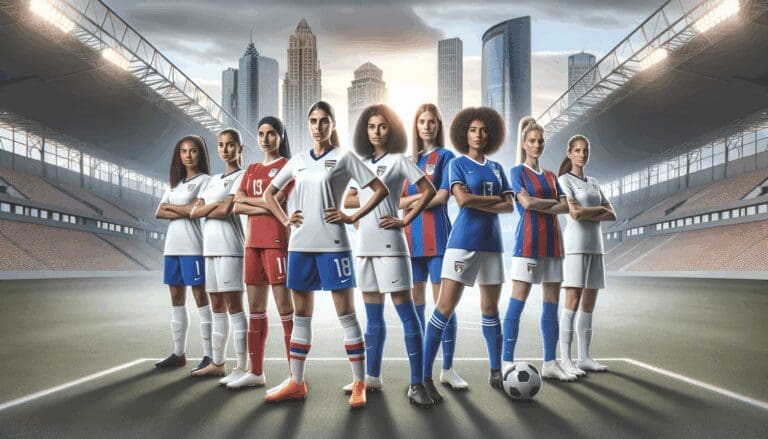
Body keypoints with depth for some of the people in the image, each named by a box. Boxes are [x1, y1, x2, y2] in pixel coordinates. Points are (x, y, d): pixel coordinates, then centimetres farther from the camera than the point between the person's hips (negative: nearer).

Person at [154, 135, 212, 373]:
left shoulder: (205, 180, 0)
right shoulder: (175, 183, 19)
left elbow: (198, 209, -14)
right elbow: (159, 213, 9)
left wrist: (170, 206, 1)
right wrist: (184, 211, -7)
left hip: (193, 246, -7)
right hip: (172, 246, 7)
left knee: (200, 296, -7)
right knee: (176, 297, 8)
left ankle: (209, 355, -4)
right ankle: (178, 353, 16)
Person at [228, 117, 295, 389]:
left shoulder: (288, 166, 1)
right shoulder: (252, 170, 19)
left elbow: (275, 201, -12)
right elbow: (237, 206, 8)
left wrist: (248, 199, 2)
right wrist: (263, 207, -9)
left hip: (276, 241, -7)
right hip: (253, 241, 7)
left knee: (285, 308, -6)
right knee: (255, 309, 9)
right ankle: (256, 372, 17)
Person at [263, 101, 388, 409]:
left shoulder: (344, 158, 1)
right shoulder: (297, 160, 14)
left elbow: (380, 189, -3)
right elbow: (269, 193, 23)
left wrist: (353, 218, -9)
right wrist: (285, 220, 8)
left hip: (332, 244, -5)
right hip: (300, 244, 5)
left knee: (346, 314, -2)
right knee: (301, 314, 10)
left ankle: (359, 385, 6)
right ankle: (296, 383, 20)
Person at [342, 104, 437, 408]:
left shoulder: (398, 160, 0)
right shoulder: (362, 163, 16)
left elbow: (429, 190, -5)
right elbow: (349, 200, 19)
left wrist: (405, 220, -10)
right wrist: (371, 197, 0)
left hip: (389, 244, -6)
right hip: (365, 245, 6)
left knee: (406, 312, -7)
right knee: (373, 317, 12)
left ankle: (417, 384, -4)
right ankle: (372, 377, 22)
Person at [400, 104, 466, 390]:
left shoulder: (445, 156, 4)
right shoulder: (409, 161, 17)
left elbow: (441, 197, -8)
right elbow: (398, 200, 10)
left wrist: (409, 202, -1)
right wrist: (421, 195, -6)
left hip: (437, 237, -4)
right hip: (411, 238, 5)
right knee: (415, 303, 7)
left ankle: (448, 368, 5)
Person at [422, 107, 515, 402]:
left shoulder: (497, 168, 15)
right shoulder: (458, 164, 2)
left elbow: (509, 207, 4)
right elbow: (463, 199, -15)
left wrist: (478, 203, -10)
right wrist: (495, 199, -6)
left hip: (492, 243, 5)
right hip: (464, 242, -5)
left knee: (491, 309, 11)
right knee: (445, 307, -9)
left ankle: (496, 372, 22)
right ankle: (425, 375, -5)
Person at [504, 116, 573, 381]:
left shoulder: (551, 176, 18)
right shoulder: (517, 171, 3)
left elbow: (566, 207, 5)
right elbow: (526, 202, -13)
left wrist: (540, 206, -10)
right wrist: (552, 201, 0)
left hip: (552, 242, 6)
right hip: (528, 242, -6)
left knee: (552, 304, 7)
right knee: (518, 302, -8)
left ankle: (550, 363, 14)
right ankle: (507, 363, -3)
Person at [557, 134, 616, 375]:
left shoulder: (594, 183, 20)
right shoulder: (564, 180, 1)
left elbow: (612, 215, 10)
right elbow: (575, 212, -14)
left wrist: (587, 215, -6)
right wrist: (600, 209, 1)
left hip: (595, 245, 7)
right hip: (576, 244, -7)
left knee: (589, 303, 5)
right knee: (573, 302, -11)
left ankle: (584, 357, 11)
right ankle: (565, 359, -8)